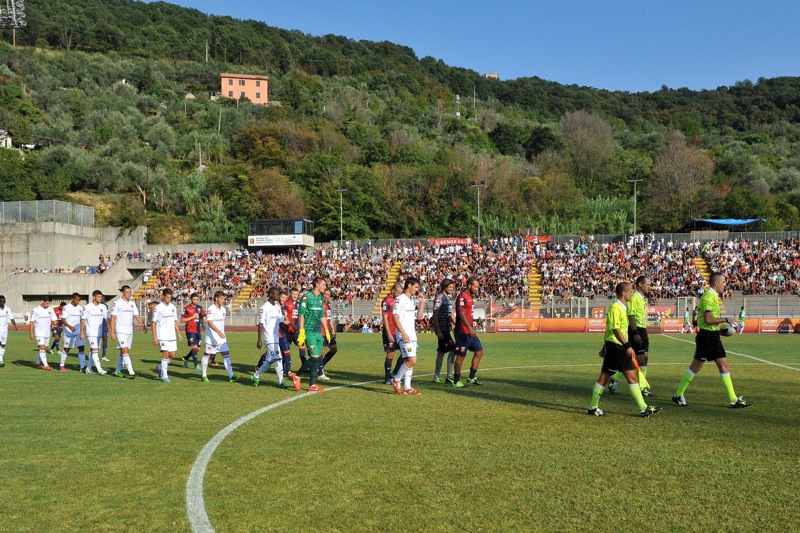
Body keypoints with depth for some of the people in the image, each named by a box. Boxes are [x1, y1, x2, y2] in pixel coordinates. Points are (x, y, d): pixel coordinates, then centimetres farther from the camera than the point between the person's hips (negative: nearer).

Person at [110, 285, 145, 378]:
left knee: (123, 352, 12)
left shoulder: (132, 303, 10)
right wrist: (112, 332, -11)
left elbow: (137, 316, 7)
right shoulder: (117, 303, -5)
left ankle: (118, 371, 23)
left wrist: (143, 325, -11)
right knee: (125, 351, -13)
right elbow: (113, 318, -5)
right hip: (120, 331, -6)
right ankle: (131, 372, -20)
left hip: (130, 331, 6)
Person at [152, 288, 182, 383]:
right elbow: (153, 323, -5)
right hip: (162, 336, -6)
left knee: (173, 355, 4)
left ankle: (160, 368, 26)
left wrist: (178, 333, 11)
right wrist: (154, 337, -10)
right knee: (165, 354, -10)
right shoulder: (158, 308, -5)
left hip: (172, 336, 6)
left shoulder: (173, 307, 11)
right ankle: (164, 376, 0)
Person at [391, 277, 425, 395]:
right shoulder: (399, 299, -9)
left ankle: (407, 387, 12)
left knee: (409, 360, 8)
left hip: (412, 335, 8)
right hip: (403, 335, -8)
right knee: (412, 360, -17)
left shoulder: (413, 300, 16)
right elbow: (395, 317, -14)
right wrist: (403, 334, -19)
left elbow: (419, 316, 16)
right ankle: (396, 379, 0)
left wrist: (422, 302, 7)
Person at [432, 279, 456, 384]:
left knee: (441, 352, 10)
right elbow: (435, 315, -15)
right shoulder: (439, 297, -11)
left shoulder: (448, 298, 16)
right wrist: (438, 331, -19)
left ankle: (436, 377, 16)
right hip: (442, 328, -9)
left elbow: (451, 314, 23)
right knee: (452, 350, -10)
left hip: (446, 328, 9)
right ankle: (449, 377, -4)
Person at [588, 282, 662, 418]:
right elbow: (615, 329, -24)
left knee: (632, 377, 6)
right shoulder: (615, 307, -15)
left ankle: (643, 408, 7)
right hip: (614, 347, -9)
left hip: (622, 348, 9)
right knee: (604, 377, 0)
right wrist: (627, 345, -29)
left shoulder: (622, 307, 15)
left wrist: (605, 346, 24)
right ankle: (593, 407, 11)